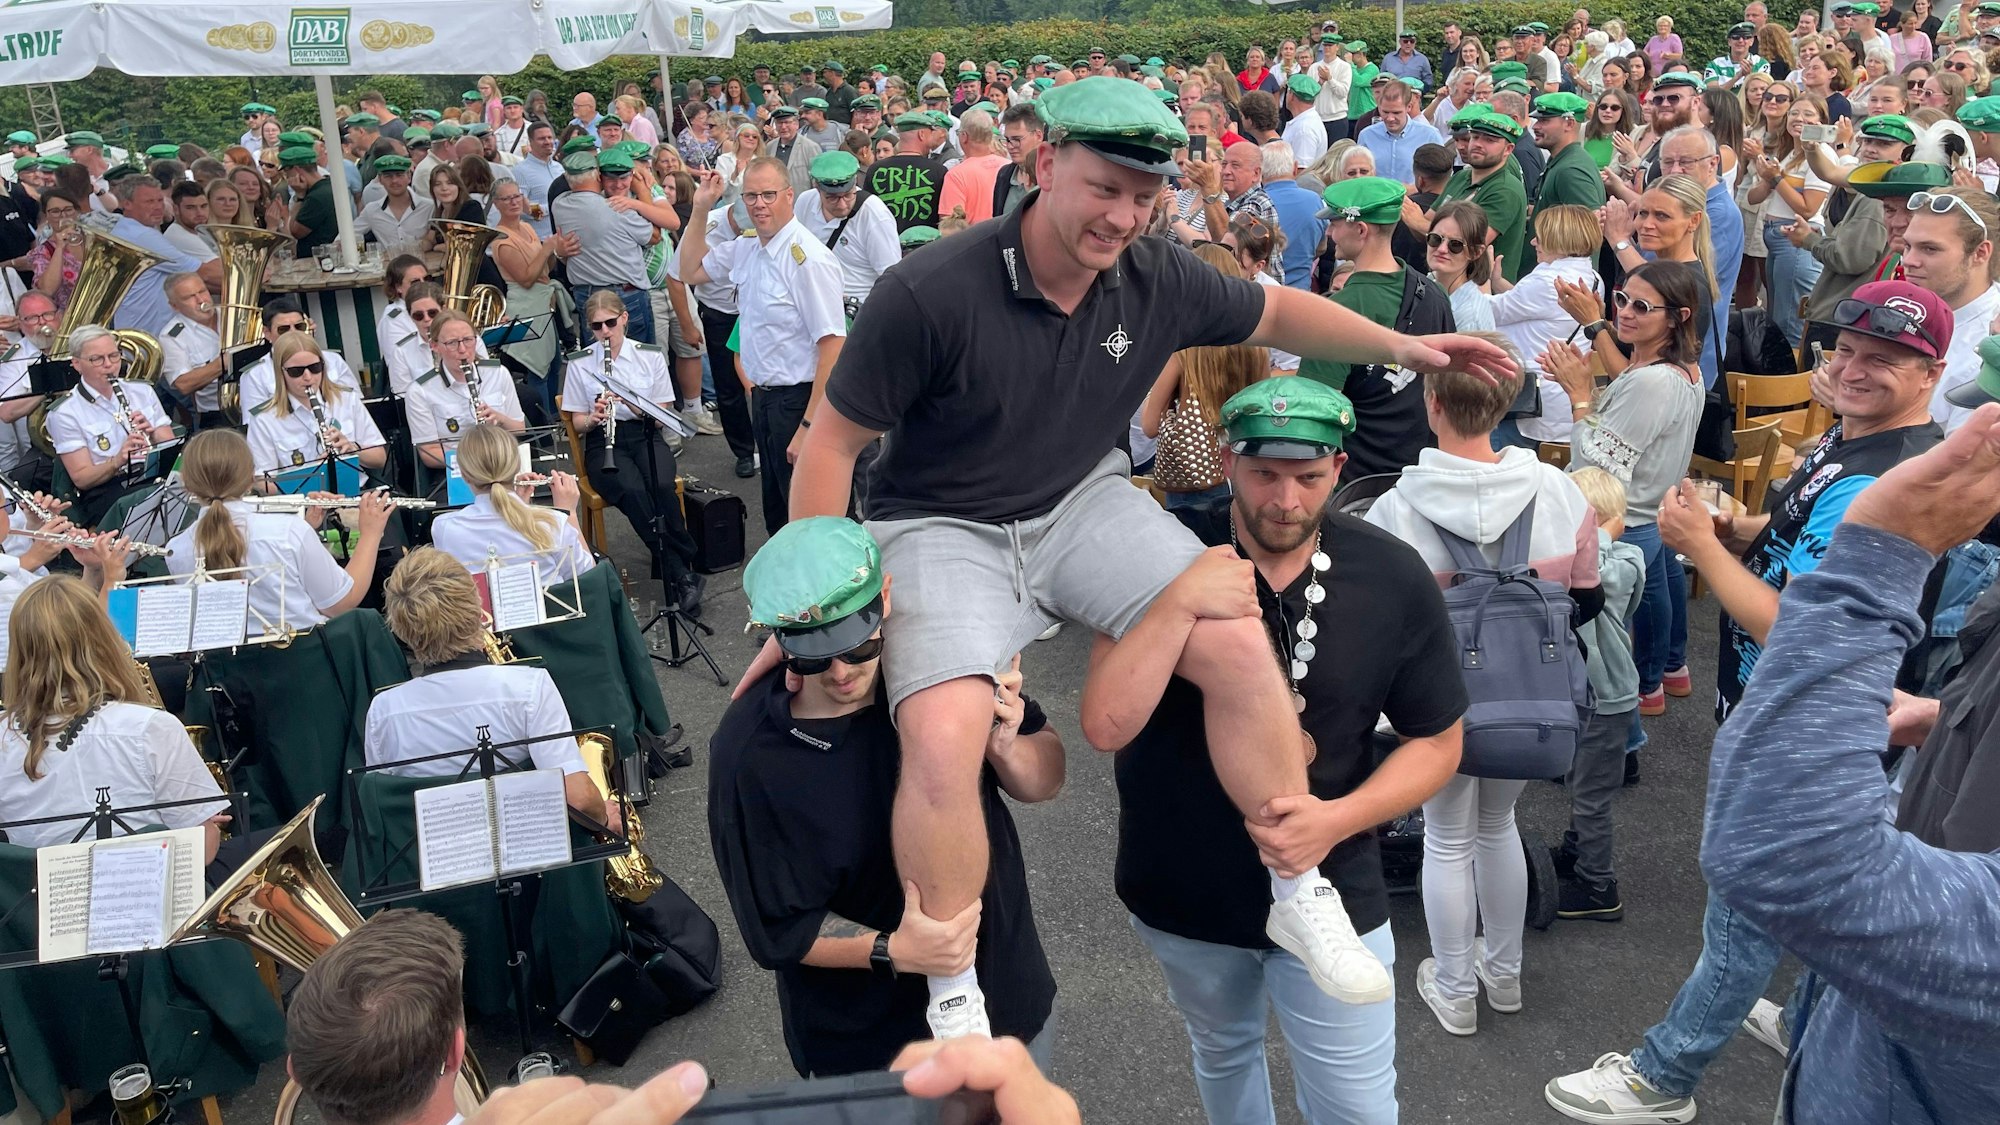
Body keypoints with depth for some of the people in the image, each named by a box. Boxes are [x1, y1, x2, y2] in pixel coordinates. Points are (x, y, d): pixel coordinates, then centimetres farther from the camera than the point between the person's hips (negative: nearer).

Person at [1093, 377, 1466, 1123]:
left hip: (1326, 892, 0)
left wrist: (1338, 819, -21)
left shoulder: (1393, 579, -14)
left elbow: (1437, 741, -4)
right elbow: (1106, 726, -26)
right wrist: (1179, 605, -38)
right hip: (1179, 890, 1)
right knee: (1223, 1055, 27)